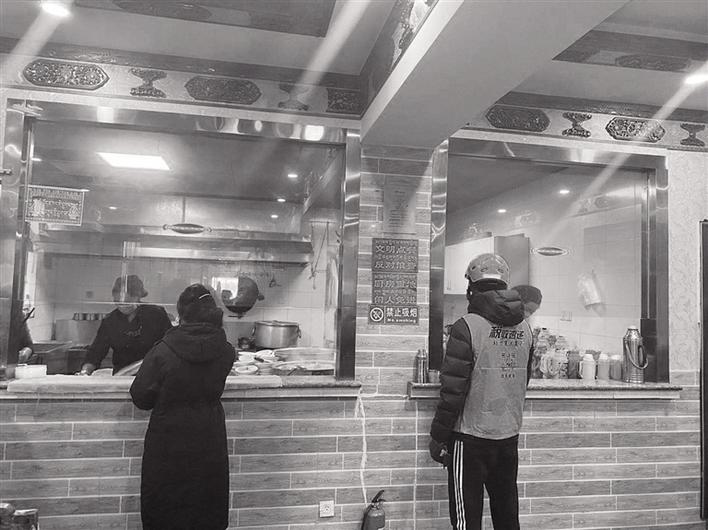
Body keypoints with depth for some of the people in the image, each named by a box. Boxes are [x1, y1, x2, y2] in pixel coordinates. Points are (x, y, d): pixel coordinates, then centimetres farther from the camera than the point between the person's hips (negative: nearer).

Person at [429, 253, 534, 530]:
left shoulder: (467, 326, -16)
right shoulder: (525, 328, 2)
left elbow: (453, 388, -17)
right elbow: (523, 380, 11)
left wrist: (438, 437, -8)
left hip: (471, 437, -6)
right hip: (510, 435, 6)